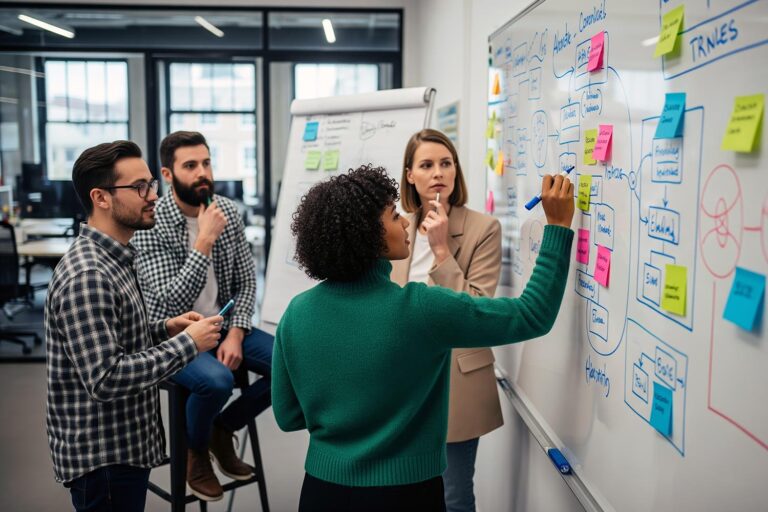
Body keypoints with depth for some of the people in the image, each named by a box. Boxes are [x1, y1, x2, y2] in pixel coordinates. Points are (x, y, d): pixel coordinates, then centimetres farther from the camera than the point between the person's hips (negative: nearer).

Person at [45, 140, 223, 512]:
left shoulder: (112, 259, 7)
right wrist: (187, 343, -23)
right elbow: (105, 379, -29)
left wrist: (164, 329, 2)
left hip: (127, 445, 9)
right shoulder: (86, 276, -24)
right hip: (103, 459, -9)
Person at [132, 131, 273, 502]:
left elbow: (246, 279, 2)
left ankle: (222, 429, 12)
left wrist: (236, 332, -12)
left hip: (222, 326, 6)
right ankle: (195, 450, 2)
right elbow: (171, 302, -27)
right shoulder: (150, 225, -18)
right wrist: (205, 241, -31)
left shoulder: (228, 211, -2)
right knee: (217, 381, -33)